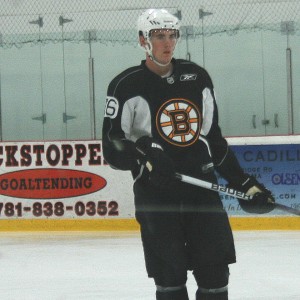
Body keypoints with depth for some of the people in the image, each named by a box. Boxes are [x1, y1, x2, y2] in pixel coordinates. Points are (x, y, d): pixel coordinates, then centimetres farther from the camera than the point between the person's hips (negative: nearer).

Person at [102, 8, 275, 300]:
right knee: (170, 276, -2)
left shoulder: (197, 77, 12)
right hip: (156, 195, -4)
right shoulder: (127, 85, -2)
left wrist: (244, 183, 16)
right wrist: (143, 151, -26)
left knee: (214, 274, 1)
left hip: (202, 187, 4)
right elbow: (112, 150, -6)